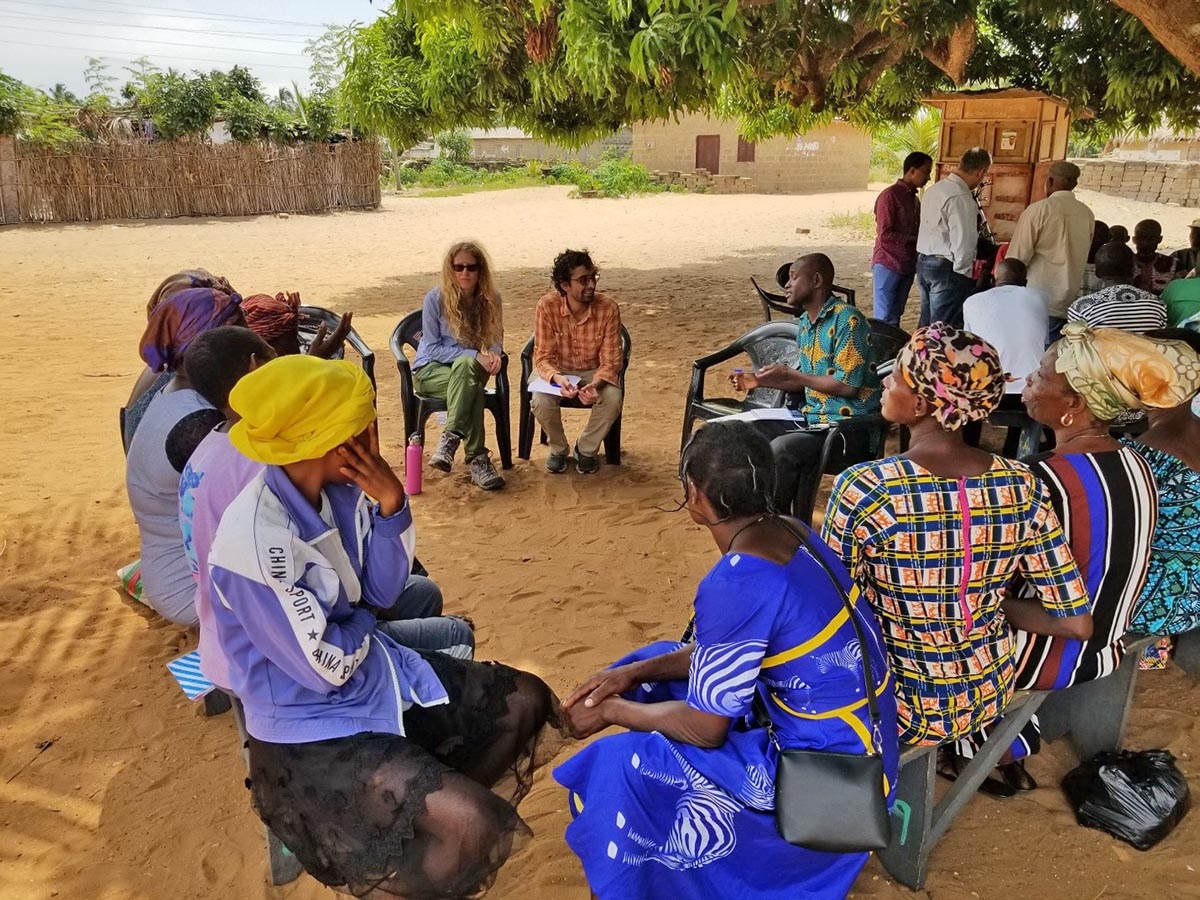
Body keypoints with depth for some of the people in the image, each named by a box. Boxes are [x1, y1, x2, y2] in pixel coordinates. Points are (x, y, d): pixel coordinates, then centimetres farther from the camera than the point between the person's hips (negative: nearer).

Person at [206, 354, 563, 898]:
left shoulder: (339, 487, -8)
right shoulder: (255, 543, -31)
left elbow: (383, 592, 0)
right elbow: (326, 666, -23)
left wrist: (391, 506, -16)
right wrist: (361, 621, -3)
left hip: (373, 673, 8)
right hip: (311, 727, -8)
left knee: (527, 700, 12)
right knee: (470, 824, -23)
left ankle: (439, 826, 29)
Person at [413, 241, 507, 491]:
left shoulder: (490, 299, 0)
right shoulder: (435, 298, -10)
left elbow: (496, 339, 8)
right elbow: (432, 348, -10)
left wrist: (493, 354, -18)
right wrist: (475, 356, -22)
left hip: (468, 368, 3)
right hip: (431, 369, -2)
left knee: (465, 366, -37)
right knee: (471, 384, -36)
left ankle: (450, 441, -39)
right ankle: (477, 457, -36)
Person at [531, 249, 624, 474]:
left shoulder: (608, 308, -20)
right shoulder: (547, 306, -21)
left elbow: (611, 360, -16)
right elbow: (543, 356, -17)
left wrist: (596, 385, -37)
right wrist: (558, 378, -39)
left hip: (595, 372, 0)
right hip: (558, 371, 0)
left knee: (613, 399, -30)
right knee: (541, 401, -30)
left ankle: (587, 450, 0)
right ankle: (558, 449, 2)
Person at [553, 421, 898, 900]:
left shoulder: (735, 583, -28)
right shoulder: (791, 532, -1)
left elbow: (706, 728, -19)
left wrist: (611, 710, -4)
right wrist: (633, 673, 1)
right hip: (853, 737, 9)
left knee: (617, 767, -9)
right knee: (659, 671, 16)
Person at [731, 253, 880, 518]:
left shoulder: (847, 319, -16)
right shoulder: (804, 322, 11)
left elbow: (847, 386, -21)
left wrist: (789, 373, -15)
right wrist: (760, 381, 6)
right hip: (814, 418, 9)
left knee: (782, 449, -30)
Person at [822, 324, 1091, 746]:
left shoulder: (862, 489, -27)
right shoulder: (1022, 487, -13)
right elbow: (1077, 623, -9)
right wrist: (994, 604, 6)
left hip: (897, 708, -4)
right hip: (987, 700, 5)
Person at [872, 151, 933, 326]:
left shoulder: (914, 199, 14)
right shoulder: (890, 195, -11)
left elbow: (915, 232, 16)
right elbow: (884, 234, -16)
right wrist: (915, 239, -13)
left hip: (907, 266, 7)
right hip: (888, 265, -7)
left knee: (895, 316, 9)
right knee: (885, 319, -5)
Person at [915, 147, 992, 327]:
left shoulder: (934, 189, 9)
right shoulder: (961, 197, -19)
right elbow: (962, 242, -20)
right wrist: (965, 273, -10)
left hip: (923, 262, 9)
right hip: (946, 267, -9)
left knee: (927, 323, 16)